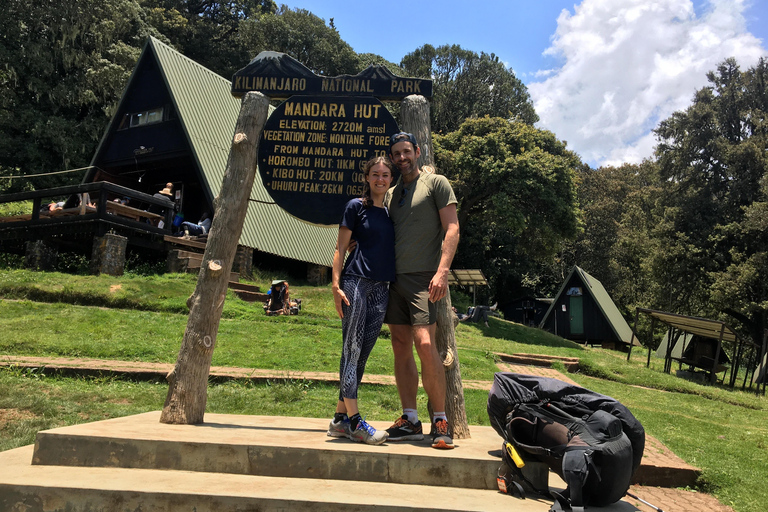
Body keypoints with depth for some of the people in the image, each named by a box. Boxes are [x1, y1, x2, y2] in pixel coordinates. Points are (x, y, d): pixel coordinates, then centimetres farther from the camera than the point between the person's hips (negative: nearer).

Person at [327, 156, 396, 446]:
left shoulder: (390, 213, 18)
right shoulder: (356, 206, 2)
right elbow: (341, 248, -1)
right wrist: (335, 285, -11)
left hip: (381, 288, 6)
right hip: (355, 281, -6)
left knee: (362, 354, 7)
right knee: (352, 350, -6)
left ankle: (340, 419, 15)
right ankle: (355, 422, -3)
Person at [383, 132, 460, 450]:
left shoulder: (436, 183, 4)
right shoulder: (391, 194, 22)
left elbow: (452, 229, -6)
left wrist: (442, 271, -18)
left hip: (423, 277, -6)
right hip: (395, 279, 7)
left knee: (425, 344, -17)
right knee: (401, 347, 5)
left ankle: (441, 421, -5)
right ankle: (410, 420, 12)